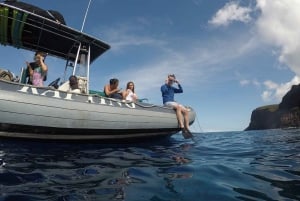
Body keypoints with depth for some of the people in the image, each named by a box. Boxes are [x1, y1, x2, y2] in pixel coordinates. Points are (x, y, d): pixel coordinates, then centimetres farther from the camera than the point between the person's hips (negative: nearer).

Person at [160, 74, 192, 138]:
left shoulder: (172, 88, 25)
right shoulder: (163, 86, 8)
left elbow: (181, 91, 21)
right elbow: (164, 91, -16)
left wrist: (178, 83, 13)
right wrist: (166, 83, -4)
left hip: (174, 102, 7)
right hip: (167, 103, -7)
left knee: (185, 110, -18)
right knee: (178, 107, -37)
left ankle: (187, 129, -22)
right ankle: (182, 127, -43)